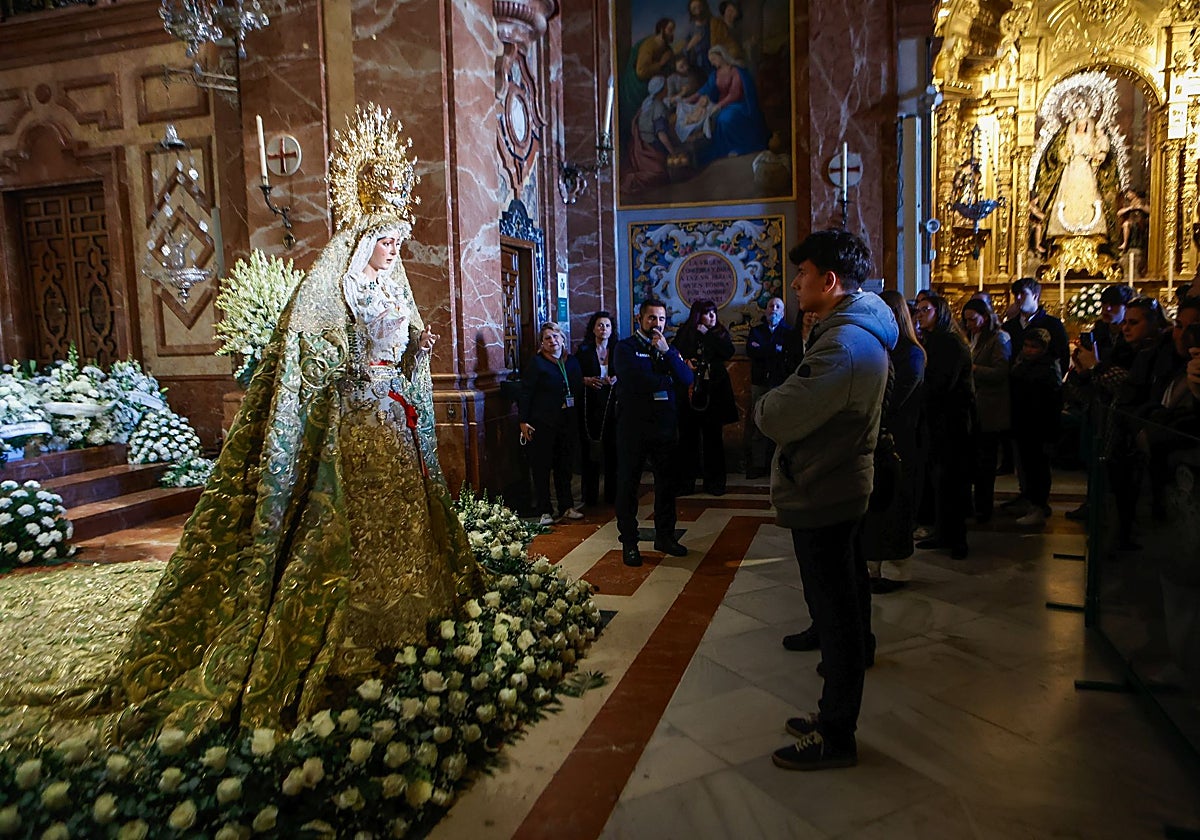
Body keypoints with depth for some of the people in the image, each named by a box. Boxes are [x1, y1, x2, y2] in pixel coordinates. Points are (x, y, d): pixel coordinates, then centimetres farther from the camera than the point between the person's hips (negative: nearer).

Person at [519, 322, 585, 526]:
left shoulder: (571, 362, 12)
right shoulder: (535, 362, -5)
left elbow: (578, 391, 17)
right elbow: (525, 393, -8)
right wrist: (523, 421, -13)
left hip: (567, 423, 5)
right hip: (542, 423, -5)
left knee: (565, 466, 11)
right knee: (542, 467, 0)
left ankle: (567, 507, 22)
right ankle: (544, 511, 8)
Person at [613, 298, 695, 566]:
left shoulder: (669, 349, 13)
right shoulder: (625, 348, -3)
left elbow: (687, 380, -3)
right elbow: (636, 381, -20)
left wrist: (667, 352, -13)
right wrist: (669, 381, -7)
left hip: (665, 426, 5)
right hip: (634, 426, -5)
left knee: (667, 483, 13)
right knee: (628, 484, 3)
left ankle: (665, 536, 28)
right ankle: (629, 542, 13)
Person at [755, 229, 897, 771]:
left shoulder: (844, 346, -24)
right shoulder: (858, 330, 12)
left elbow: (778, 419, -27)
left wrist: (763, 405, -8)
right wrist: (778, 405, -3)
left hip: (821, 497, -11)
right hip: (838, 488, 11)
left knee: (834, 615, 1)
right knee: (841, 607, 19)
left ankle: (835, 736, 16)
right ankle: (835, 715, 35)